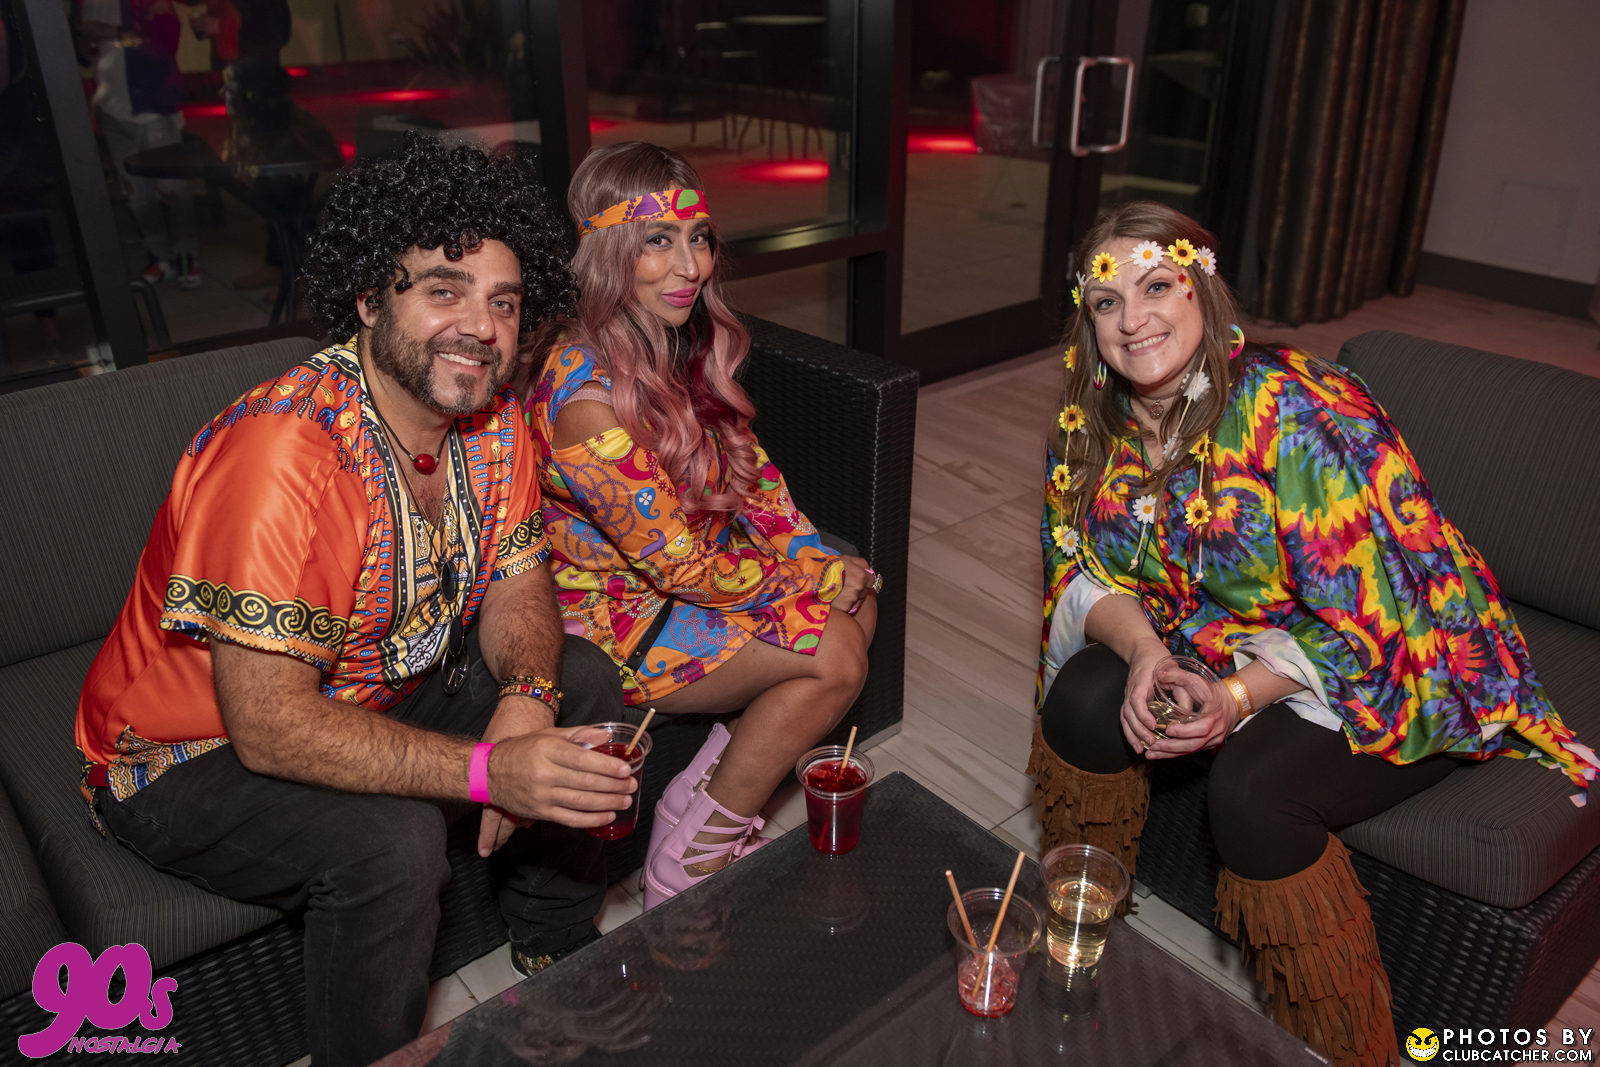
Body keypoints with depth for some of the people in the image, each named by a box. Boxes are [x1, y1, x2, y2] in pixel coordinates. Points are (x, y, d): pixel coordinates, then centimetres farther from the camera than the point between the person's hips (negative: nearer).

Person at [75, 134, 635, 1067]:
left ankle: (558, 960, 19)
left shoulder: (494, 415, -9)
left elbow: (518, 585, -2)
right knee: (389, 841, -32)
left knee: (581, 684, -1)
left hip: (373, 691, 8)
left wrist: (527, 695, -24)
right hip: (192, 759, -7)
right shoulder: (282, 450, -34)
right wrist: (488, 770, -42)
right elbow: (269, 727, -34)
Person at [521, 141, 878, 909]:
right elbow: (683, 566, -24)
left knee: (859, 600, -2)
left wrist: (818, 558, -6)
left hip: (688, 571, 9)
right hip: (609, 619, -8)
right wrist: (817, 581, -14)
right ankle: (687, 868, 3)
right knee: (834, 654, -15)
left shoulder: (681, 344, -1)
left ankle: (704, 803, 9)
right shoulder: (588, 397, -29)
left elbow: (750, 470, 7)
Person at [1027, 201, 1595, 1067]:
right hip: (1221, 648, 6)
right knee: (1082, 699, -17)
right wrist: (1144, 652, -23)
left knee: (1251, 791, -30)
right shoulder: (1093, 426, -6)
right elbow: (1082, 571, -3)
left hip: (1396, 671, -5)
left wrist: (1239, 696, -35)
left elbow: (1365, 624, -25)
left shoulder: (1294, 412, -27)